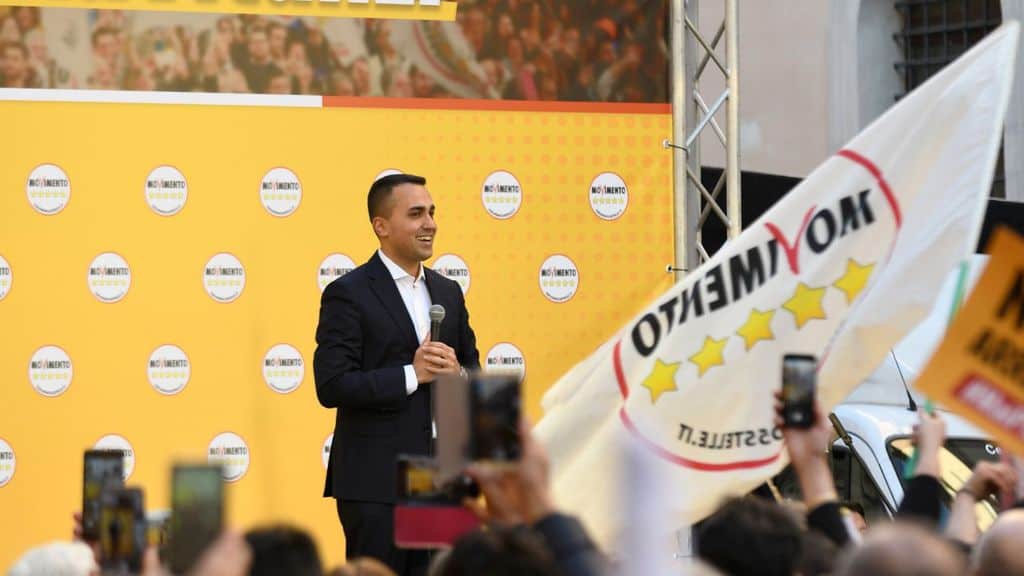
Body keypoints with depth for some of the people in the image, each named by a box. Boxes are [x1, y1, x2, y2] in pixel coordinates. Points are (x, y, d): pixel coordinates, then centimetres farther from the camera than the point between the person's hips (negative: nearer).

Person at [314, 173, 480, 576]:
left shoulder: (448, 293, 14)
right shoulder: (347, 294, -7)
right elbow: (331, 387, -15)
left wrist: (455, 372, -7)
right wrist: (412, 375, -17)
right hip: (376, 482, -6)